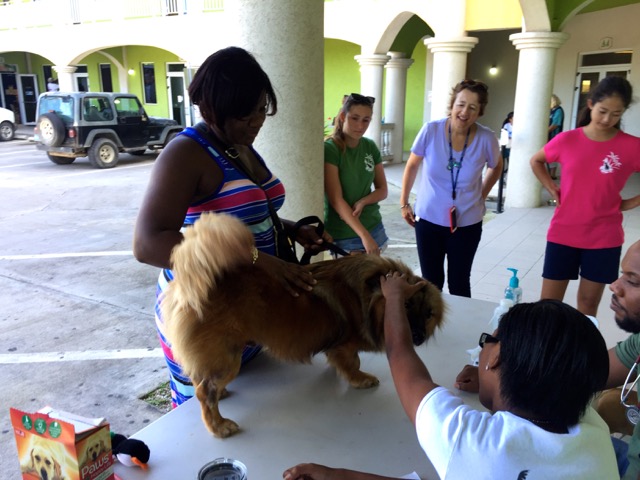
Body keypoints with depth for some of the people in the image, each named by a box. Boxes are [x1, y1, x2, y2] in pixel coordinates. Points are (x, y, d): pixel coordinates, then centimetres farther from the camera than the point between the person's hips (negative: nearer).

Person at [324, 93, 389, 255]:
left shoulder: (370, 146, 3)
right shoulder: (329, 149, -14)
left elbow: (382, 190, 8)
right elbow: (336, 200, -19)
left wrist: (362, 202, -13)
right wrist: (364, 235, -26)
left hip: (374, 227, 5)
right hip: (343, 235, -5)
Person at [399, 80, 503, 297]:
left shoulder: (487, 139, -12)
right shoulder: (431, 130, -13)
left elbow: (496, 167, 11)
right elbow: (412, 166, 2)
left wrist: (481, 196, 7)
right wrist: (404, 203, 5)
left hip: (467, 223, 0)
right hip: (429, 219, 0)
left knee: (459, 283, 9)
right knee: (431, 282, 9)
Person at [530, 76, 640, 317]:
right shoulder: (566, 140, -5)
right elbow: (536, 161, 14)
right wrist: (552, 189, 2)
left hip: (604, 239, 0)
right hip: (563, 234, 1)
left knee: (588, 304, 12)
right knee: (548, 303, 7)